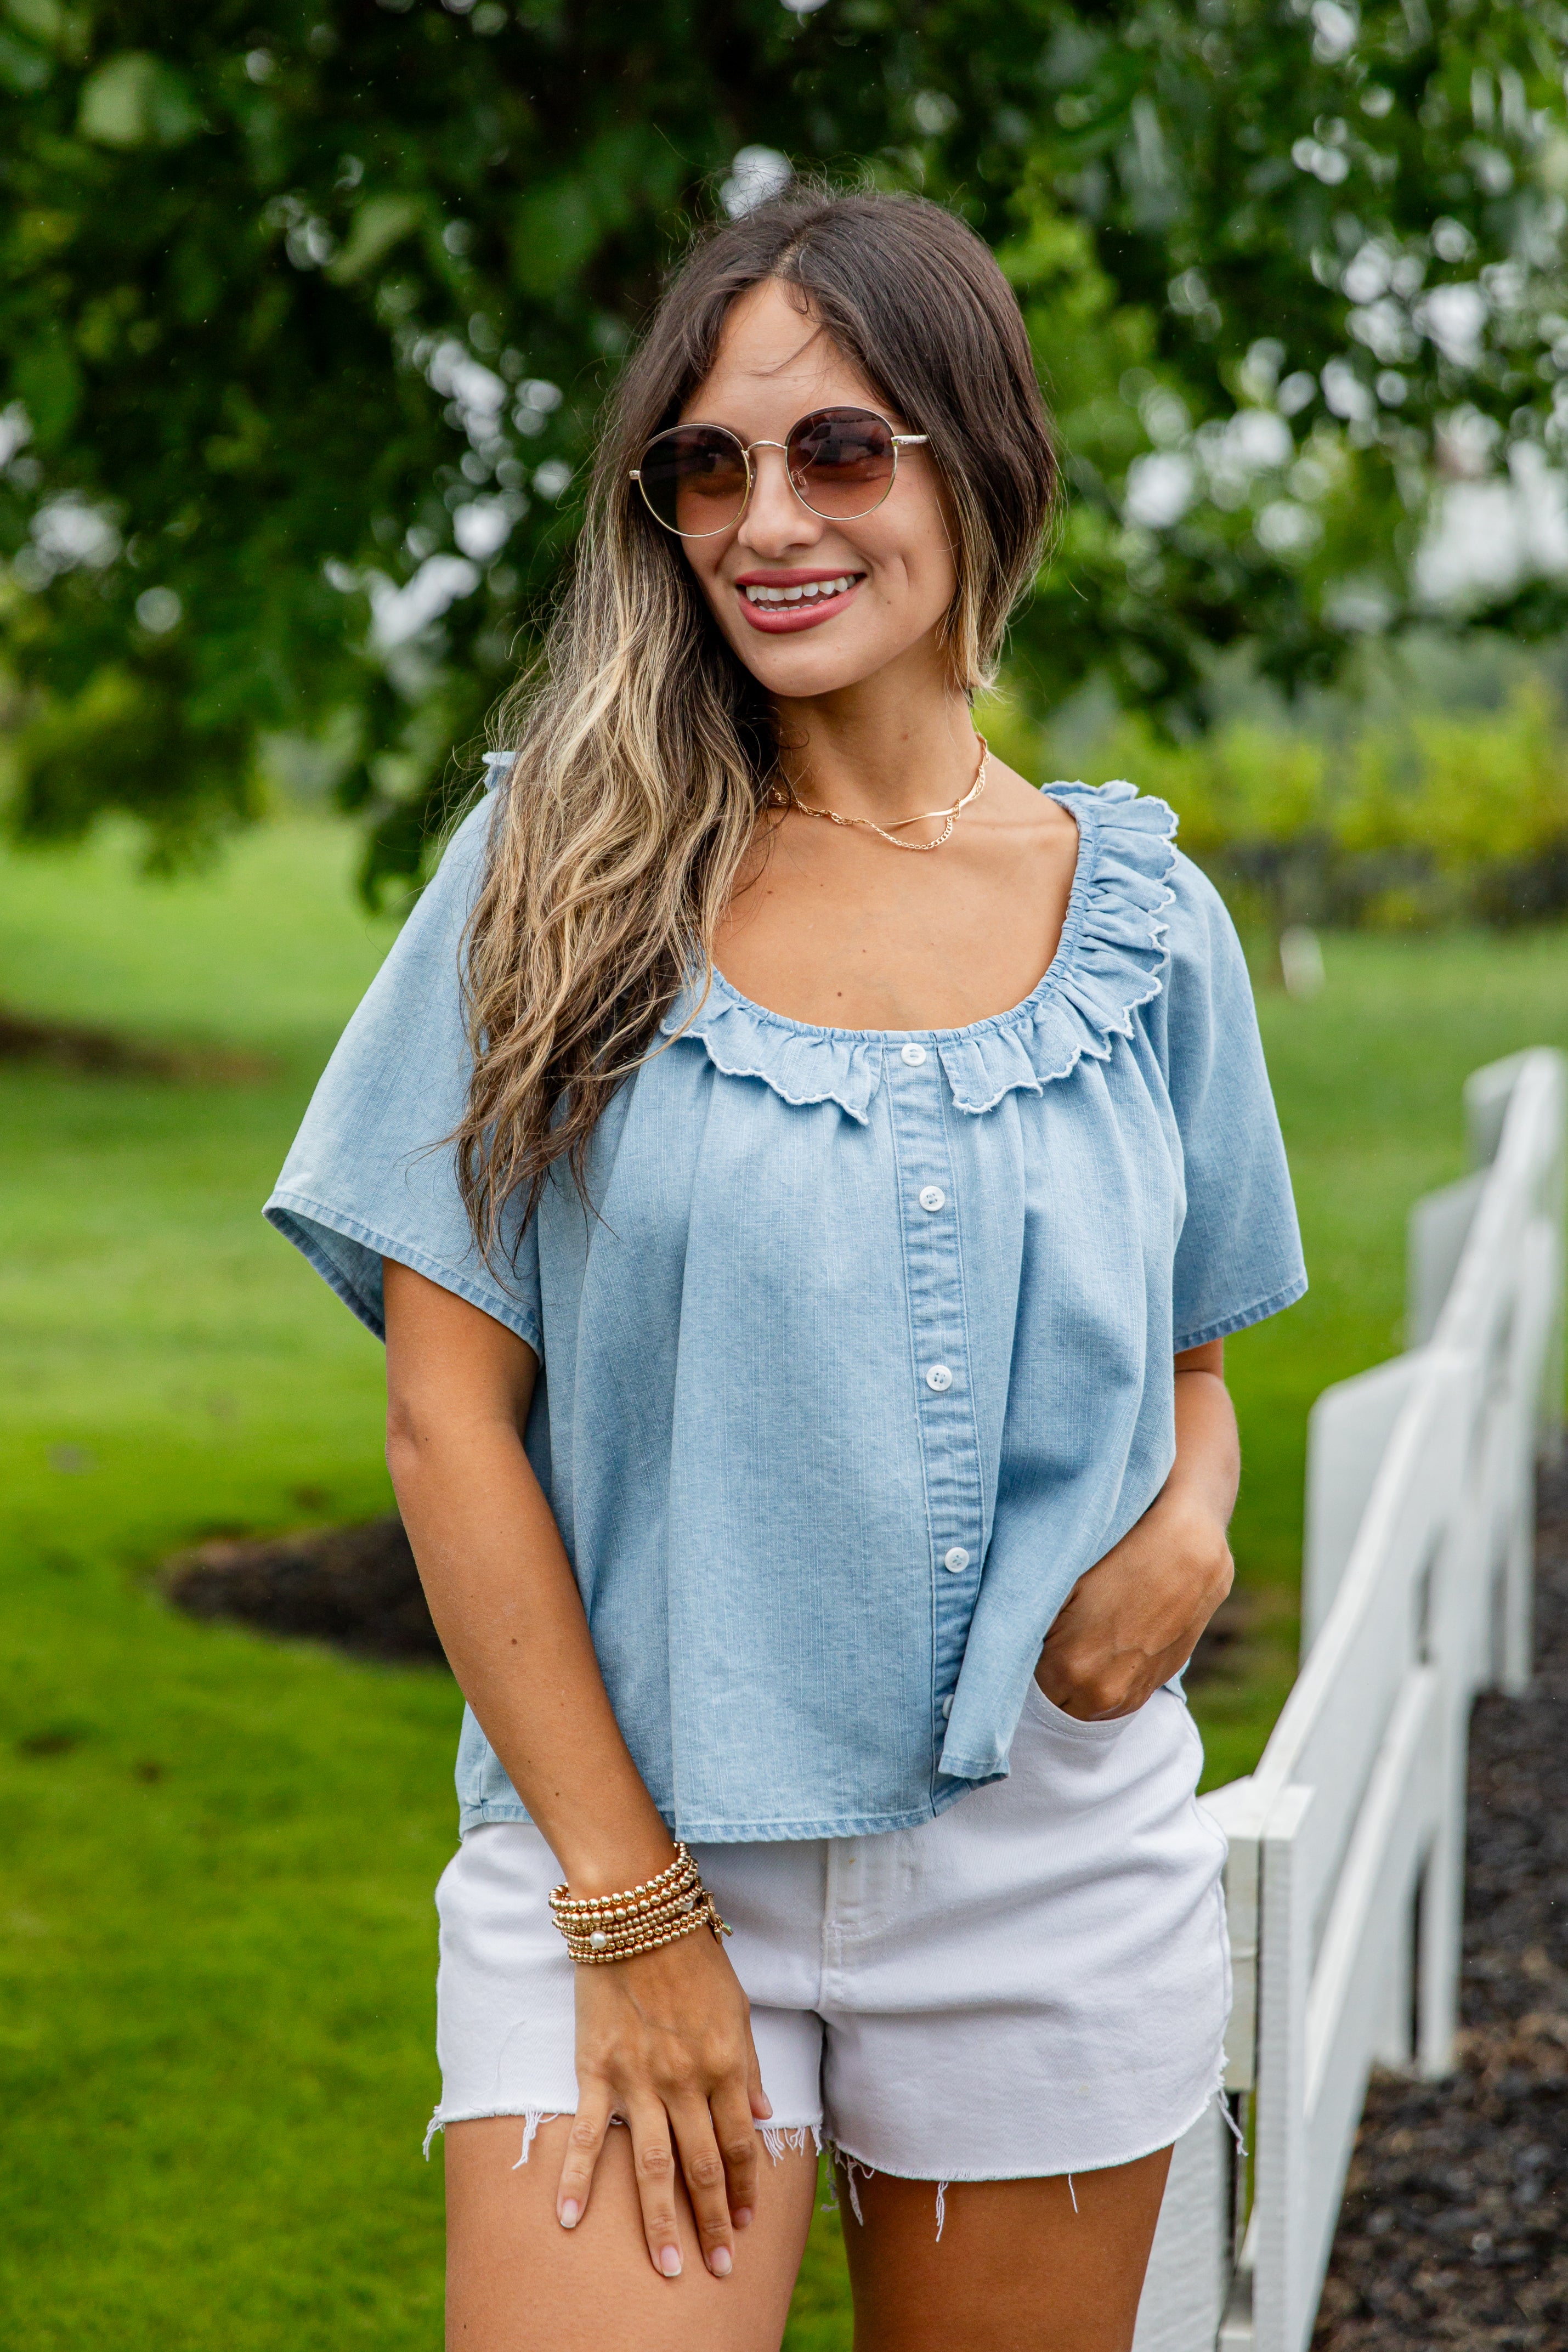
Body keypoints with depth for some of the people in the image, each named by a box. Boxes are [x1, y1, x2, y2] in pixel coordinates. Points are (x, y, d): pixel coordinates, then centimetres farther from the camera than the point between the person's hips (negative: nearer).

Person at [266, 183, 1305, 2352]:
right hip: (622, 1830, -2)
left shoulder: (1142, 925, 3)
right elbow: (449, 1409, -5)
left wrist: (1190, 1528, -9)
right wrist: (630, 1905, -10)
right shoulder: (560, 873, -3)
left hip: (1049, 1856, 2)